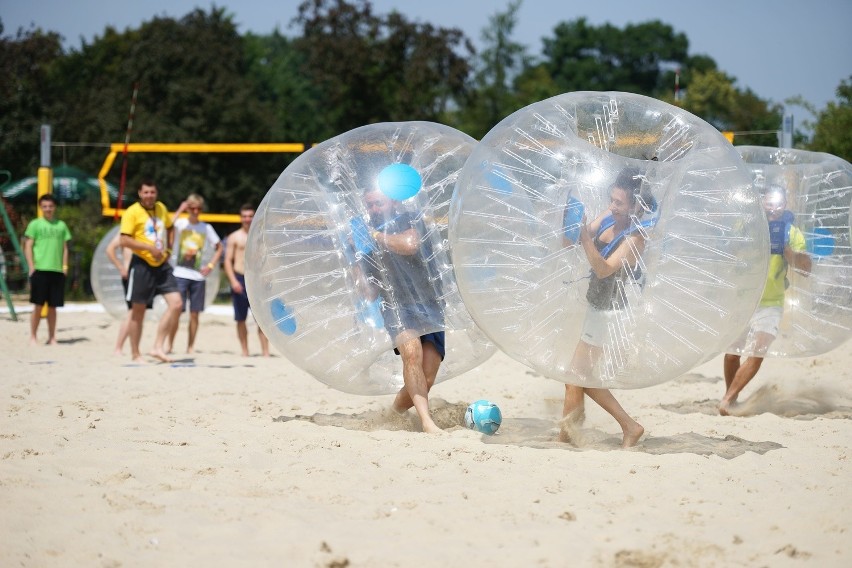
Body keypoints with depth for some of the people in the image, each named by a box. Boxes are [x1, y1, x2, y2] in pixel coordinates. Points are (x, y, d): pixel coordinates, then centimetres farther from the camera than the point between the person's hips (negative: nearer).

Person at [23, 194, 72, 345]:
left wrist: (65, 266, 5)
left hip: (57, 270, 3)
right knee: (38, 305, -4)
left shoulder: (61, 225, 13)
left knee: (52, 306, 6)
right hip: (40, 269, -3)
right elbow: (28, 247, 1)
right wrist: (31, 267, -8)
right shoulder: (35, 224, 3)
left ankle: (52, 337, 12)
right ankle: (33, 337, 4)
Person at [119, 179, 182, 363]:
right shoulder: (132, 212, -9)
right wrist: (150, 247, -21)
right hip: (142, 265, -5)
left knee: (176, 303, -7)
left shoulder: (161, 208, 10)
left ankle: (157, 347, -2)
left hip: (162, 265, 5)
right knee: (138, 311, 3)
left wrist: (168, 248, 13)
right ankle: (135, 354, 15)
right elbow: (124, 240, -16)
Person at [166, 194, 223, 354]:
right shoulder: (181, 224, 0)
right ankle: (170, 345, 3)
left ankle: (190, 347, 11)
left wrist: (211, 265, 5)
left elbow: (219, 247, 18)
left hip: (198, 276, 3)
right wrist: (180, 210, -17)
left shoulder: (206, 228, 8)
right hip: (180, 274, -3)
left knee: (194, 313, 4)